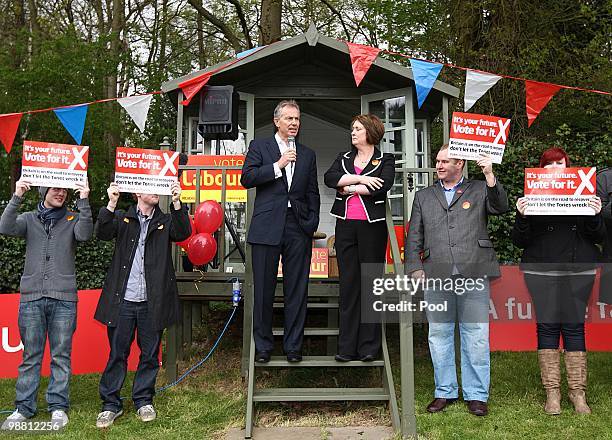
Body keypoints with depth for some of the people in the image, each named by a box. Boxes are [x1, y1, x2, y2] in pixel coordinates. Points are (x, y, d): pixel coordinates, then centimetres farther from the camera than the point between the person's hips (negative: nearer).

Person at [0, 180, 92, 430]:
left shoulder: (72, 220, 9)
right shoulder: (29, 219, 12)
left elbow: (84, 235, -12)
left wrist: (84, 201, -19)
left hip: (64, 298, -1)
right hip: (31, 297, 1)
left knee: (61, 355, 3)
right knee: (30, 356, 5)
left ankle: (58, 407, 12)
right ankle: (24, 407, 14)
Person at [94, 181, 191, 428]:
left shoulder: (165, 221, 10)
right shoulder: (122, 218, 9)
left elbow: (183, 233, -9)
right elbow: (102, 233, -8)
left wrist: (176, 203, -21)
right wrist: (112, 203, -20)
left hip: (152, 302, 1)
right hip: (123, 300, -1)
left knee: (150, 354, 9)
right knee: (117, 354, 6)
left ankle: (144, 401, 24)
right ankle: (111, 404, 18)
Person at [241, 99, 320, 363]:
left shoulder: (307, 154, 18)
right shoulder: (259, 146, 9)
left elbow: (313, 193, 16)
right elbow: (246, 179, -4)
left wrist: (312, 223, 4)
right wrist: (278, 165, -9)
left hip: (298, 228, 2)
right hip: (267, 227, -2)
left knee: (297, 290, 4)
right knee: (263, 289, 3)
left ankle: (293, 346, 14)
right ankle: (263, 346, 16)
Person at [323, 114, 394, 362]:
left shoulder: (386, 160, 7)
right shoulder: (343, 158, 17)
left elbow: (383, 186, -13)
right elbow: (329, 178, -2)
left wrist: (350, 188, -6)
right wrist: (359, 179, -12)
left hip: (373, 225, -3)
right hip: (346, 225, 3)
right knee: (348, 283, 2)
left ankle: (369, 346, 7)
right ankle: (347, 347, 6)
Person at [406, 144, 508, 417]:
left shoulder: (480, 190, 13)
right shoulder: (423, 197, 18)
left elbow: (501, 208, -4)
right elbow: (414, 236, 13)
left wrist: (490, 176, -13)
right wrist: (415, 268, 2)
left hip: (473, 274, -2)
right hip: (436, 276, 2)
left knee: (476, 336, 1)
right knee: (439, 335, 7)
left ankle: (476, 395, 13)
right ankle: (445, 391, 20)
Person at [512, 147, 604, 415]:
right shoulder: (531, 197, 5)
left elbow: (598, 238, 8)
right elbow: (520, 242, 1)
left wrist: (594, 216, -11)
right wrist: (521, 217, -16)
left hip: (579, 270, 1)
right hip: (541, 270, -1)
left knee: (574, 327, 1)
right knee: (547, 327, -1)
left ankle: (578, 392, 12)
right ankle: (552, 392, 10)